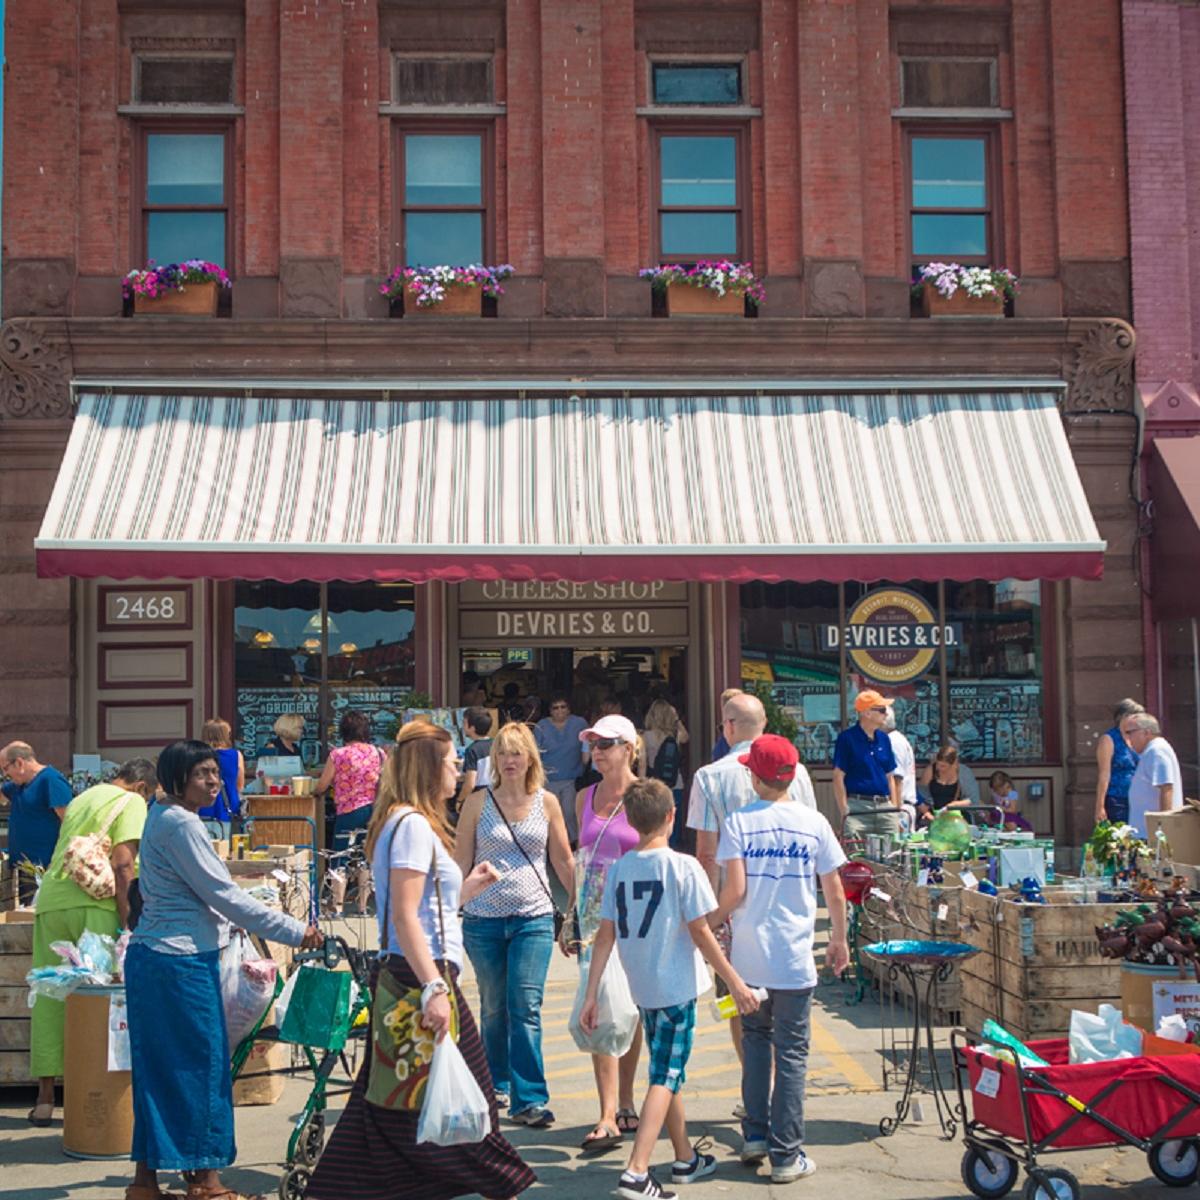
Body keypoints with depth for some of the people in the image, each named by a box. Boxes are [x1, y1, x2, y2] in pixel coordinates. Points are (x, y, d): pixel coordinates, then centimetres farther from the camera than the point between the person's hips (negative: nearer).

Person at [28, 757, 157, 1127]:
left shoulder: (81, 798, 24)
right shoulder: (132, 803, 1)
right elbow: (122, 866, -10)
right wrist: (127, 923, -10)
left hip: (50, 899, 7)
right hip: (92, 905, -6)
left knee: (49, 997, 9)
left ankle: (45, 1096, 13)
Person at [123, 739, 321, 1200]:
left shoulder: (161, 814, 14)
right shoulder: (180, 824, -17)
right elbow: (223, 895, -19)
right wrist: (295, 932, -16)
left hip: (151, 954, 10)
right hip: (181, 960, -10)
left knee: (158, 1067, 13)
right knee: (201, 1063, 0)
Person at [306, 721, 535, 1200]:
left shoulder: (400, 821, 17)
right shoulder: (413, 824, -14)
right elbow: (404, 917, -21)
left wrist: (468, 886, 22)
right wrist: (433, 988, -25)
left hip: (401, 975, 10)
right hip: (422, 975, -10)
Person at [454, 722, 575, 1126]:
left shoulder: (547, 803, 3)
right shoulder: (478, 803, 1)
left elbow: (564, 861, 11)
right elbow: (460, 862, 4)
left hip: (534, 918, 0)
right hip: (484, 919, 1)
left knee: (526, 1008, -7)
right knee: (494, 1008, 12)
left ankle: (528, 1100, -2)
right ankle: (497, 1085, 30)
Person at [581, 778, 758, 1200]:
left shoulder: (619, 869, 1)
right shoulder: (683, 866, -13)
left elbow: (605, 936, 0)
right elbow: (700, 933, -13)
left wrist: (591, 996, 3)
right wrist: (735, 982, -5)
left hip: (643, 989, 6)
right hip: (676, 986, -6)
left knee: (668, 1070, 19)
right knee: (666, 1077, -2)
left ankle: (686, 1159, 33)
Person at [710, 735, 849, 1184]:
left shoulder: (739, 822, -6)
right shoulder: (814, 823, -2)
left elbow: (735, 891, -12)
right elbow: (835, 892, 1)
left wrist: (711, 920, 7)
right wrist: (839, 940, 16)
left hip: (749, 956, 1)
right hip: (795, 959, 0)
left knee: (756, 1038, 20)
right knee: (791, 1053, 6)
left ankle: (755, 1135, 22)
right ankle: (786, 1155, 9)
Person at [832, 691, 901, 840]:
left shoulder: (884, 739, 13)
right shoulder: (847, 738, -4)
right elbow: (838, 777, -5)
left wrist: (895, 810, 11)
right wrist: (844, 813, -11)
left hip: (885, 806, 6)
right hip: (857, 806, -6)